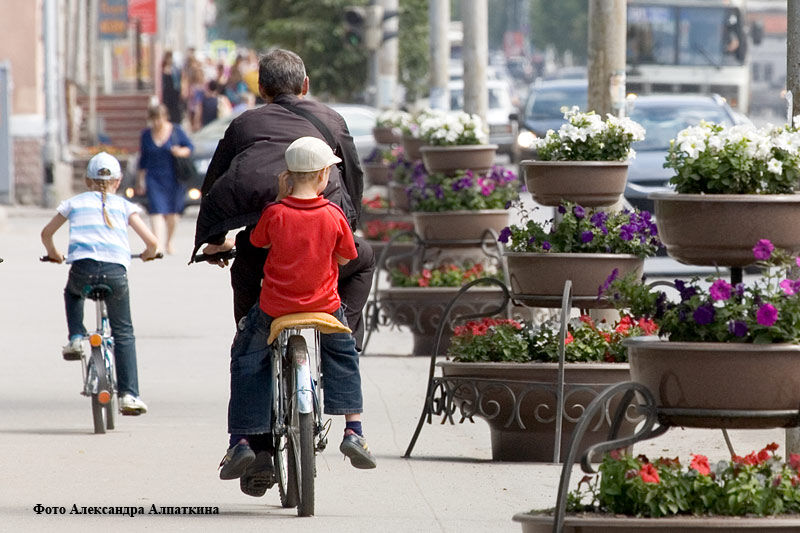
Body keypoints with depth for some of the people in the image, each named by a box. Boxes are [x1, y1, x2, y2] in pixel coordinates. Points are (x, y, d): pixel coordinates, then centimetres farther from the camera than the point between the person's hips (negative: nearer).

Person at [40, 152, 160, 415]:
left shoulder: (75, 203, 20)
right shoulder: (124, 206, 17)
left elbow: (47, 233, 30)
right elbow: (152, 241, 10)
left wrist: (54, 254, 50)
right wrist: (149, 254, 33)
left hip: (82, 267, 0)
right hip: (115, 271, 0)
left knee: (72, 292, 39)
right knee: (123, 332, 14)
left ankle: (76, 338, 18)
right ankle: (129, 394, 4)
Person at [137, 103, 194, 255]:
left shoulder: (176, 131, -1)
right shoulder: (146, 134, 5)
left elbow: (190, 147, 4)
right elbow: (143, 159, 12)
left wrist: (181, 152, -19)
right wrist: (140, 180, 11)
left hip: (173, 178, -1)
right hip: (153, 178, 1)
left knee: (172, 212, 8)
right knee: (157, 210, -13)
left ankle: (169, 241, 31)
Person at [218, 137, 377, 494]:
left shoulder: (275, 214, -12)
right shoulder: (334, 216, -9)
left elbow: (258, 241, 8)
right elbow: (345, 257, 3)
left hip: (274, 308, -1)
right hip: (324, 303, 1)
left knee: (245, 360, 18)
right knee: (344, 356, 26)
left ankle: (240, 440, 8)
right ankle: (354, 431, 13)